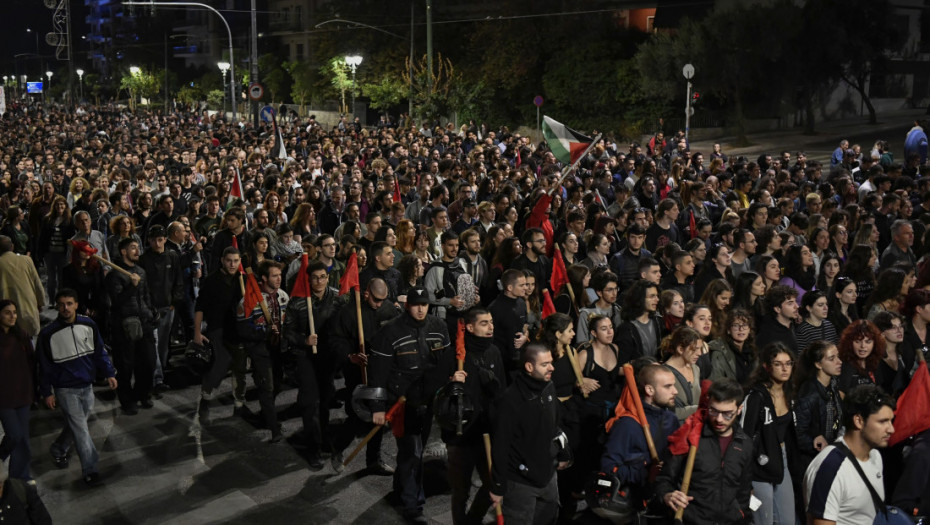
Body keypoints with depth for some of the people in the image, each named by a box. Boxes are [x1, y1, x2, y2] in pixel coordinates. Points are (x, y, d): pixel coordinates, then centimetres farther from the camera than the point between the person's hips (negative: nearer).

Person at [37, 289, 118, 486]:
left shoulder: (88, 325, -3)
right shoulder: (48, 333, -12)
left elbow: (100, 351, 6)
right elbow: (45, 366, -5)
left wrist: (109, 373, -1)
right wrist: (47, 392, -3)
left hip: (87, 386, 4)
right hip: (65, 390, -4)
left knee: (77, 425, 18)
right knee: (80, 429, -6)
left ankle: (59, 449, 44)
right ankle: (89, 470, 1)